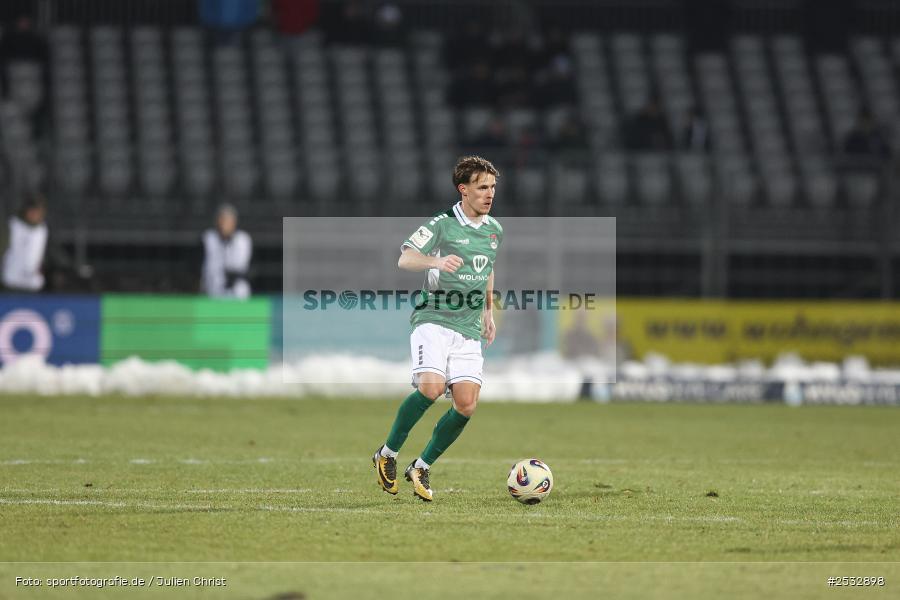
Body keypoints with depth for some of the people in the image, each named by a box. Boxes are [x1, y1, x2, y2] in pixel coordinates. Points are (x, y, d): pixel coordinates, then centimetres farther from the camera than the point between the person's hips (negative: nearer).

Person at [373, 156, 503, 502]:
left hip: (469, 329, 6)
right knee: (431, 387, -26)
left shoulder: (494, 230, 13)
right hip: (434, 320, -6)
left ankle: (422, 467, 11)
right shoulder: (443, 224, -7)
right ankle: (387, 454, -6)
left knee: (466, 405, -8)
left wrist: (488, 312, 30)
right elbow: (404, 259, -17)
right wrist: (436, 262, -35)